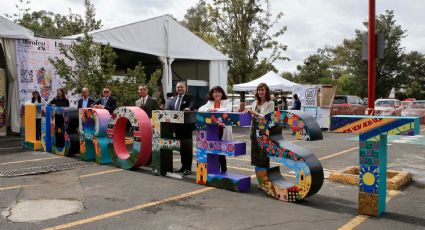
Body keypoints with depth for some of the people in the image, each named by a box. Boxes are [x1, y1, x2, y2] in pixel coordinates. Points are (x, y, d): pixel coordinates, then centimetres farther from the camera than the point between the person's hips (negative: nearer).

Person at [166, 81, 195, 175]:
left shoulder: (189, 98, -1)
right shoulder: (173, 99, 18)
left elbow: (192, 106, -20)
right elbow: (168, 108, 10)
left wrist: (189, 108, -41)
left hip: (186, 126, -6)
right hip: (177, 126, 6)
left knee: (187, 147, 0)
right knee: (181, 147, 14)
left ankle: (188, 168, 6)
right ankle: (183, 166, 24)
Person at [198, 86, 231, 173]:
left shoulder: (226, 102, 7)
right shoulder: (209, 102, 14)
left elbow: (228, 109, -12)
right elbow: (200, 109, 2)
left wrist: (216, 110, -20)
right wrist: (208, 110, -17)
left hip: (222, 129, -2)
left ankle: (223, 169, 13)